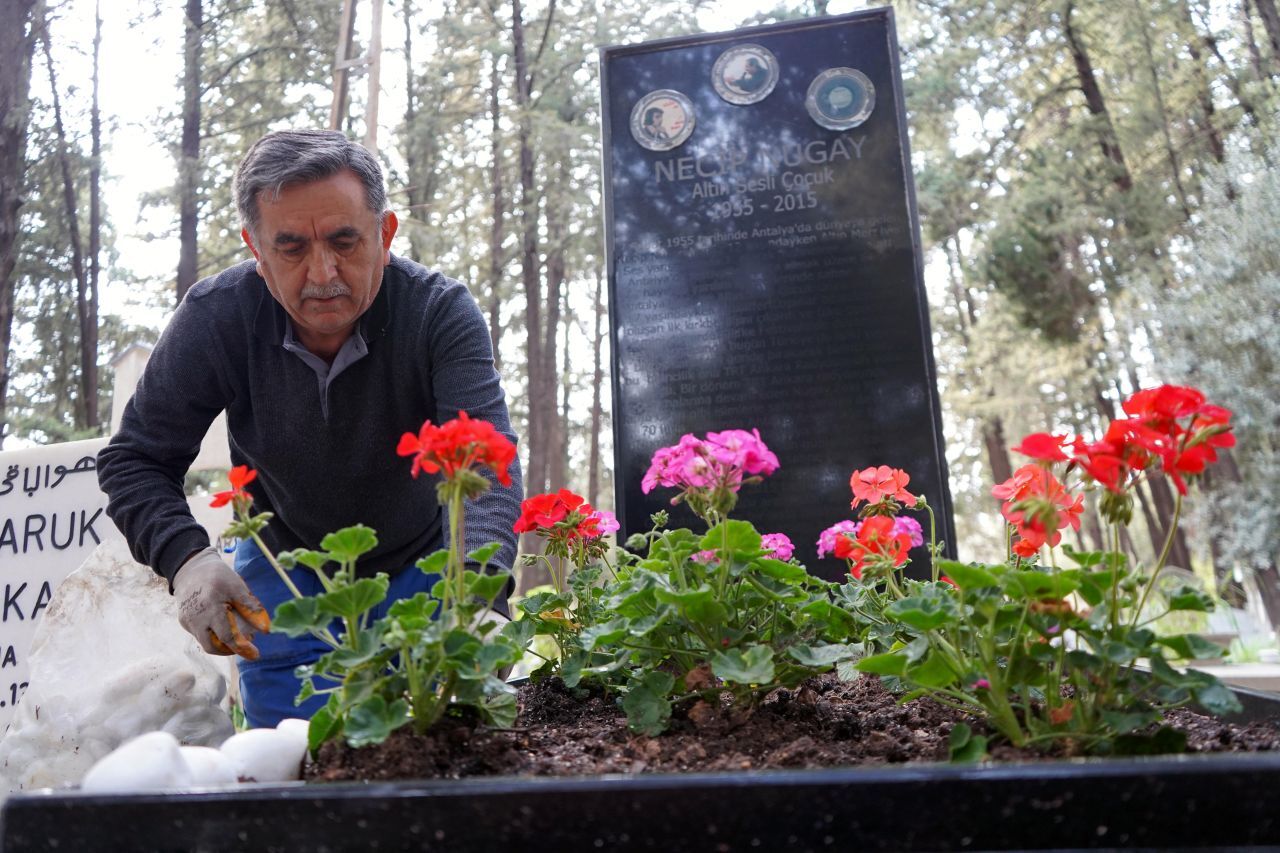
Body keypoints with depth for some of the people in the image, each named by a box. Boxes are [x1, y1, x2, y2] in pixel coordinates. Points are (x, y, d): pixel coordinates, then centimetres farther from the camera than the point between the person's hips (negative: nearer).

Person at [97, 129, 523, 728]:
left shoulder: (441, 312, -25)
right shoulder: (217, 317, -19)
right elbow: (134, 459, -8)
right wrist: (185, 557, -27)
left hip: (422, 572, -1)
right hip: (284, 575, 1)